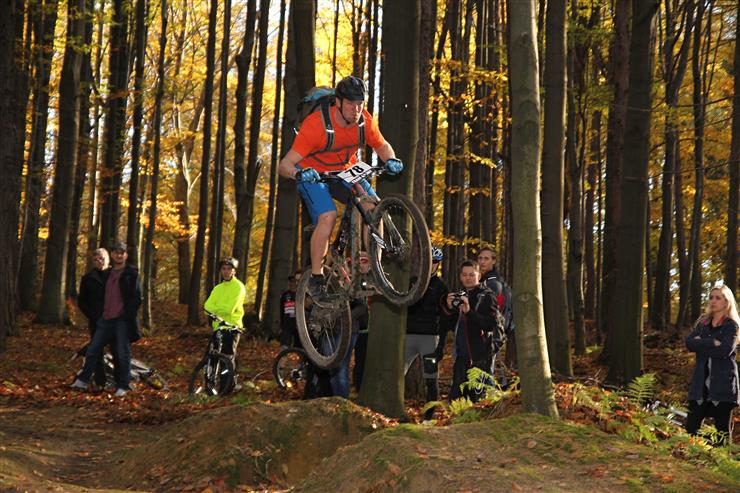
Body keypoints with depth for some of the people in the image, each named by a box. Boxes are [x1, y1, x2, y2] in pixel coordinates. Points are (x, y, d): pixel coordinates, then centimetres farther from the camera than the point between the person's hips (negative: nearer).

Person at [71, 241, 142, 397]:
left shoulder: (131, 273, -2)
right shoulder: (107, 274, 17)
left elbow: (137, 297, -6)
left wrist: (129, 316, -13)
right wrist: (100, 314, 16)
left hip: (123, 320, -6)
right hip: (106, 319, 6)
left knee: (123, 354, -2)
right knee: (92, 350, 5)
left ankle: (123, 386, 6)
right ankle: (83, 381, 12)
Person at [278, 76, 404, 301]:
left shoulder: (365, 121, -17)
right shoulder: (316, 124, -31)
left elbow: (382, 146, 3)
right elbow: (284, 165, -30)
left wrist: (391, 160, -19)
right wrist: (299, 173, -52)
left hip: (345, 171, 4)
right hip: (313, 174, -4)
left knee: (372, 207, -19)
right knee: (328, 216, -28)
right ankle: (316, 278, -16)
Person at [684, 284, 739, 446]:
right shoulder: (703, 322, 15)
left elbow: (725, 350, -16)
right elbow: (689, 343, -1)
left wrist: (701, 344, -8)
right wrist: (712, 343, -12)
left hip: (722, 383, -5)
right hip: (701, 382, 5)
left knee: (723, 429, -3)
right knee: (691, 427, -2)